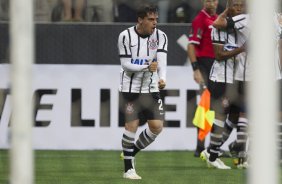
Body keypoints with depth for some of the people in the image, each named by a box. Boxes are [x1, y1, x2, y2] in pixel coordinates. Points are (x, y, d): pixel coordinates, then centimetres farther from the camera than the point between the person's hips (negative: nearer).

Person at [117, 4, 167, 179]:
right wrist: (146, 66, -24)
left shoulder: (160, 36, -2)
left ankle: (132, 153, 21)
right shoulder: (126, 36, -9)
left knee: (157, 126, -2)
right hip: (130, 88, -3)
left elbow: (162, 60, -16)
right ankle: (128, 168, 4)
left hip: (151, 88, 4)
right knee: (132, 125, -7)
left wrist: (162, 78, -35)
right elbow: (126, 64, -11)